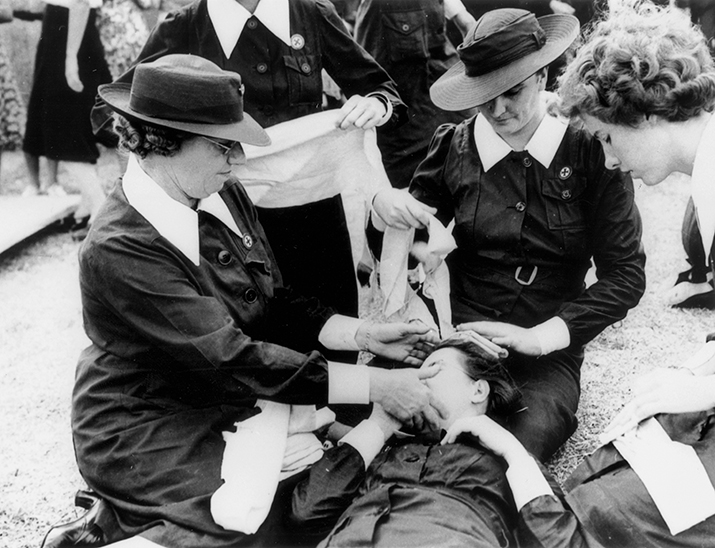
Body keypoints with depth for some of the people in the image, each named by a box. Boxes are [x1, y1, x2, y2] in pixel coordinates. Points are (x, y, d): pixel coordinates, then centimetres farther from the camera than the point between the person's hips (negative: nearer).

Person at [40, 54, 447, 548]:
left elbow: (274, 304, 6)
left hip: (232, 404, 8)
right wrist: (374, 385, -27)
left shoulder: (226, 196, -2)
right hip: (150, 437, -8)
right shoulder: (119, 250, -25)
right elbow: (230, 357, -28)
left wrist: (362, 334, -10)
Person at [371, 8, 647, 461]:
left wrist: (543, 336, -16)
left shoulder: (591, 153, -4)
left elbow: (626, 276, -3)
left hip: (548, 357, -1)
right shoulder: (455, 147, 3)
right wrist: (385, 205, -12)